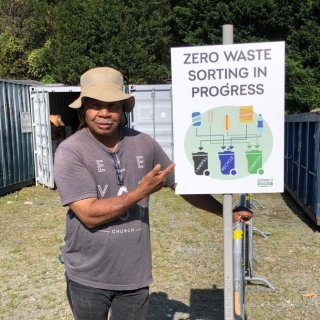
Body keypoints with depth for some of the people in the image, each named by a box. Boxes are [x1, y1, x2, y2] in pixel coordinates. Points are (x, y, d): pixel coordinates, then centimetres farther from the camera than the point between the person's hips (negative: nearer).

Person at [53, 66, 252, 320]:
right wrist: (141, 191, -20)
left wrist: (226, 212, 5)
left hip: (135, 273, 3)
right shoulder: (70, 152, -15)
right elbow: (90, 214, -22)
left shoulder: (143, 144, -3)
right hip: (88, 276, -2)